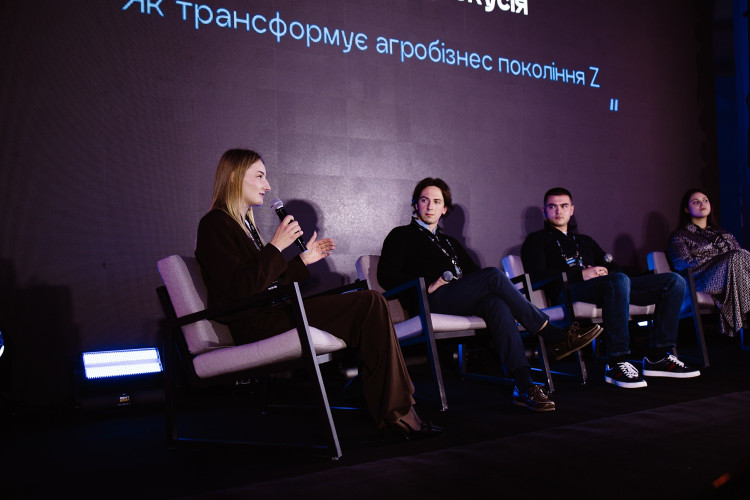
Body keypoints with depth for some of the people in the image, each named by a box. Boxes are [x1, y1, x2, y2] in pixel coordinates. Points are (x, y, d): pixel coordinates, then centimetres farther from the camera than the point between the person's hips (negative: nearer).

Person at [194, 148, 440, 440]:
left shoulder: (243, 223, 24)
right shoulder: (215, 224, -5)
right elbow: (241, 289, -17)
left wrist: (303, 260, 16)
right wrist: (276, 246, -15)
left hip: (270, 315, 9)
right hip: (255, 325, -9)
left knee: (370, 303, -9)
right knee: (371, 304, -19)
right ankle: (396, 414, -12)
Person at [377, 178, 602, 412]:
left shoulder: (449, 242, 33)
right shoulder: (401, 235, 16)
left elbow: (473, 271, 27)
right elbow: (386, 275, 2)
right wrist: (426, 285, -11)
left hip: (462, 301, 5)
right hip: (433, 301, -5)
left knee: (496, 304, -31)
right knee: (493, 275, -27)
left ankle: (524, 386, -41)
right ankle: (558, 336, -22)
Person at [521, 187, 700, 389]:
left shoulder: (585, 241, 35)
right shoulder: (536, 240, 16)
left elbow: (614, 268, 27)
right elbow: (536, 275, -3)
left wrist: (605, 271, 1)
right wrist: (580, 275, -12)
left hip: (611, 285, 7)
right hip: (569, 291, -7)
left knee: (674, 281, -7)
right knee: (619, 281, -39)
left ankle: (657, 357, -13)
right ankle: (616, 363, -37)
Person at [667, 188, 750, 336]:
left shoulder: (725, 235, 33)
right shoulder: (679, 236, 14)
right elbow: (683, 265, -3)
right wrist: (721, 259, -8)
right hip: (703, 281, -5)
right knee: (737, 256, -29)